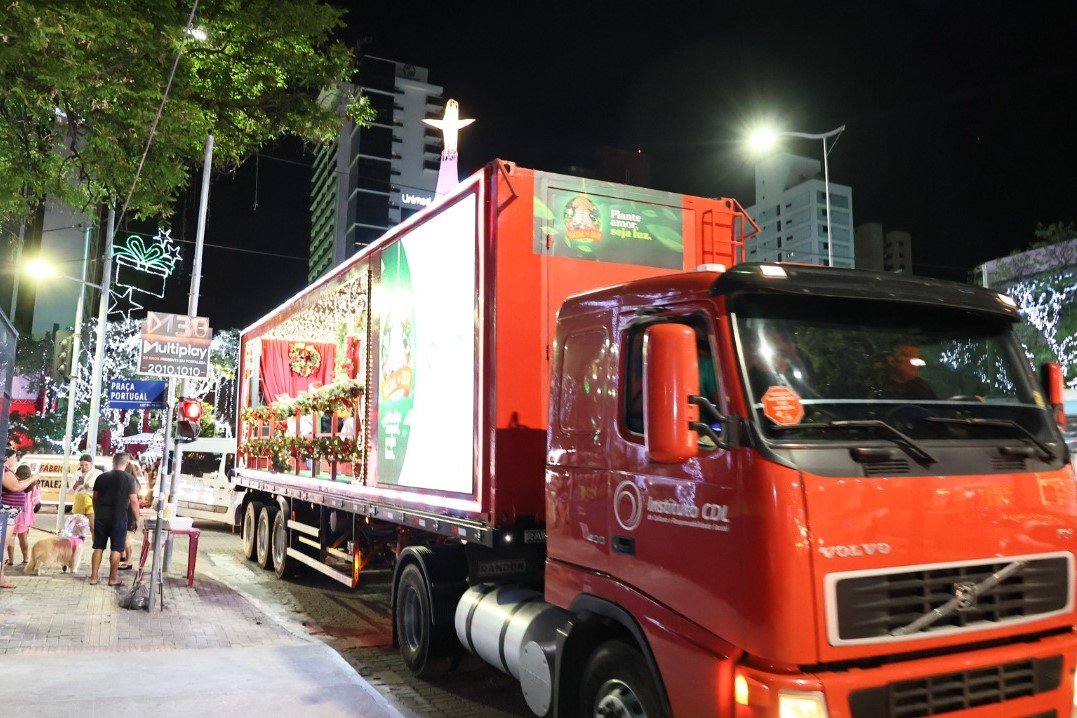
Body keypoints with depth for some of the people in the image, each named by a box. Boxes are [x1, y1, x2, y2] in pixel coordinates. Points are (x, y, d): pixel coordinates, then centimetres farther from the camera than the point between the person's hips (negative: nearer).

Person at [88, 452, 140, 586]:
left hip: (101, 516, 4)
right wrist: (136, 519, 0)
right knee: (116, 548, 4)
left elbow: (95, 498, 11)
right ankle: (113, 578, 9)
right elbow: (134, 501, -9)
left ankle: (94, 577, 13)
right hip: (119, 517, -4)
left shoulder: (101, 477, 4)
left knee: (98, 547, 11)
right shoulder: (130, 479, -7)